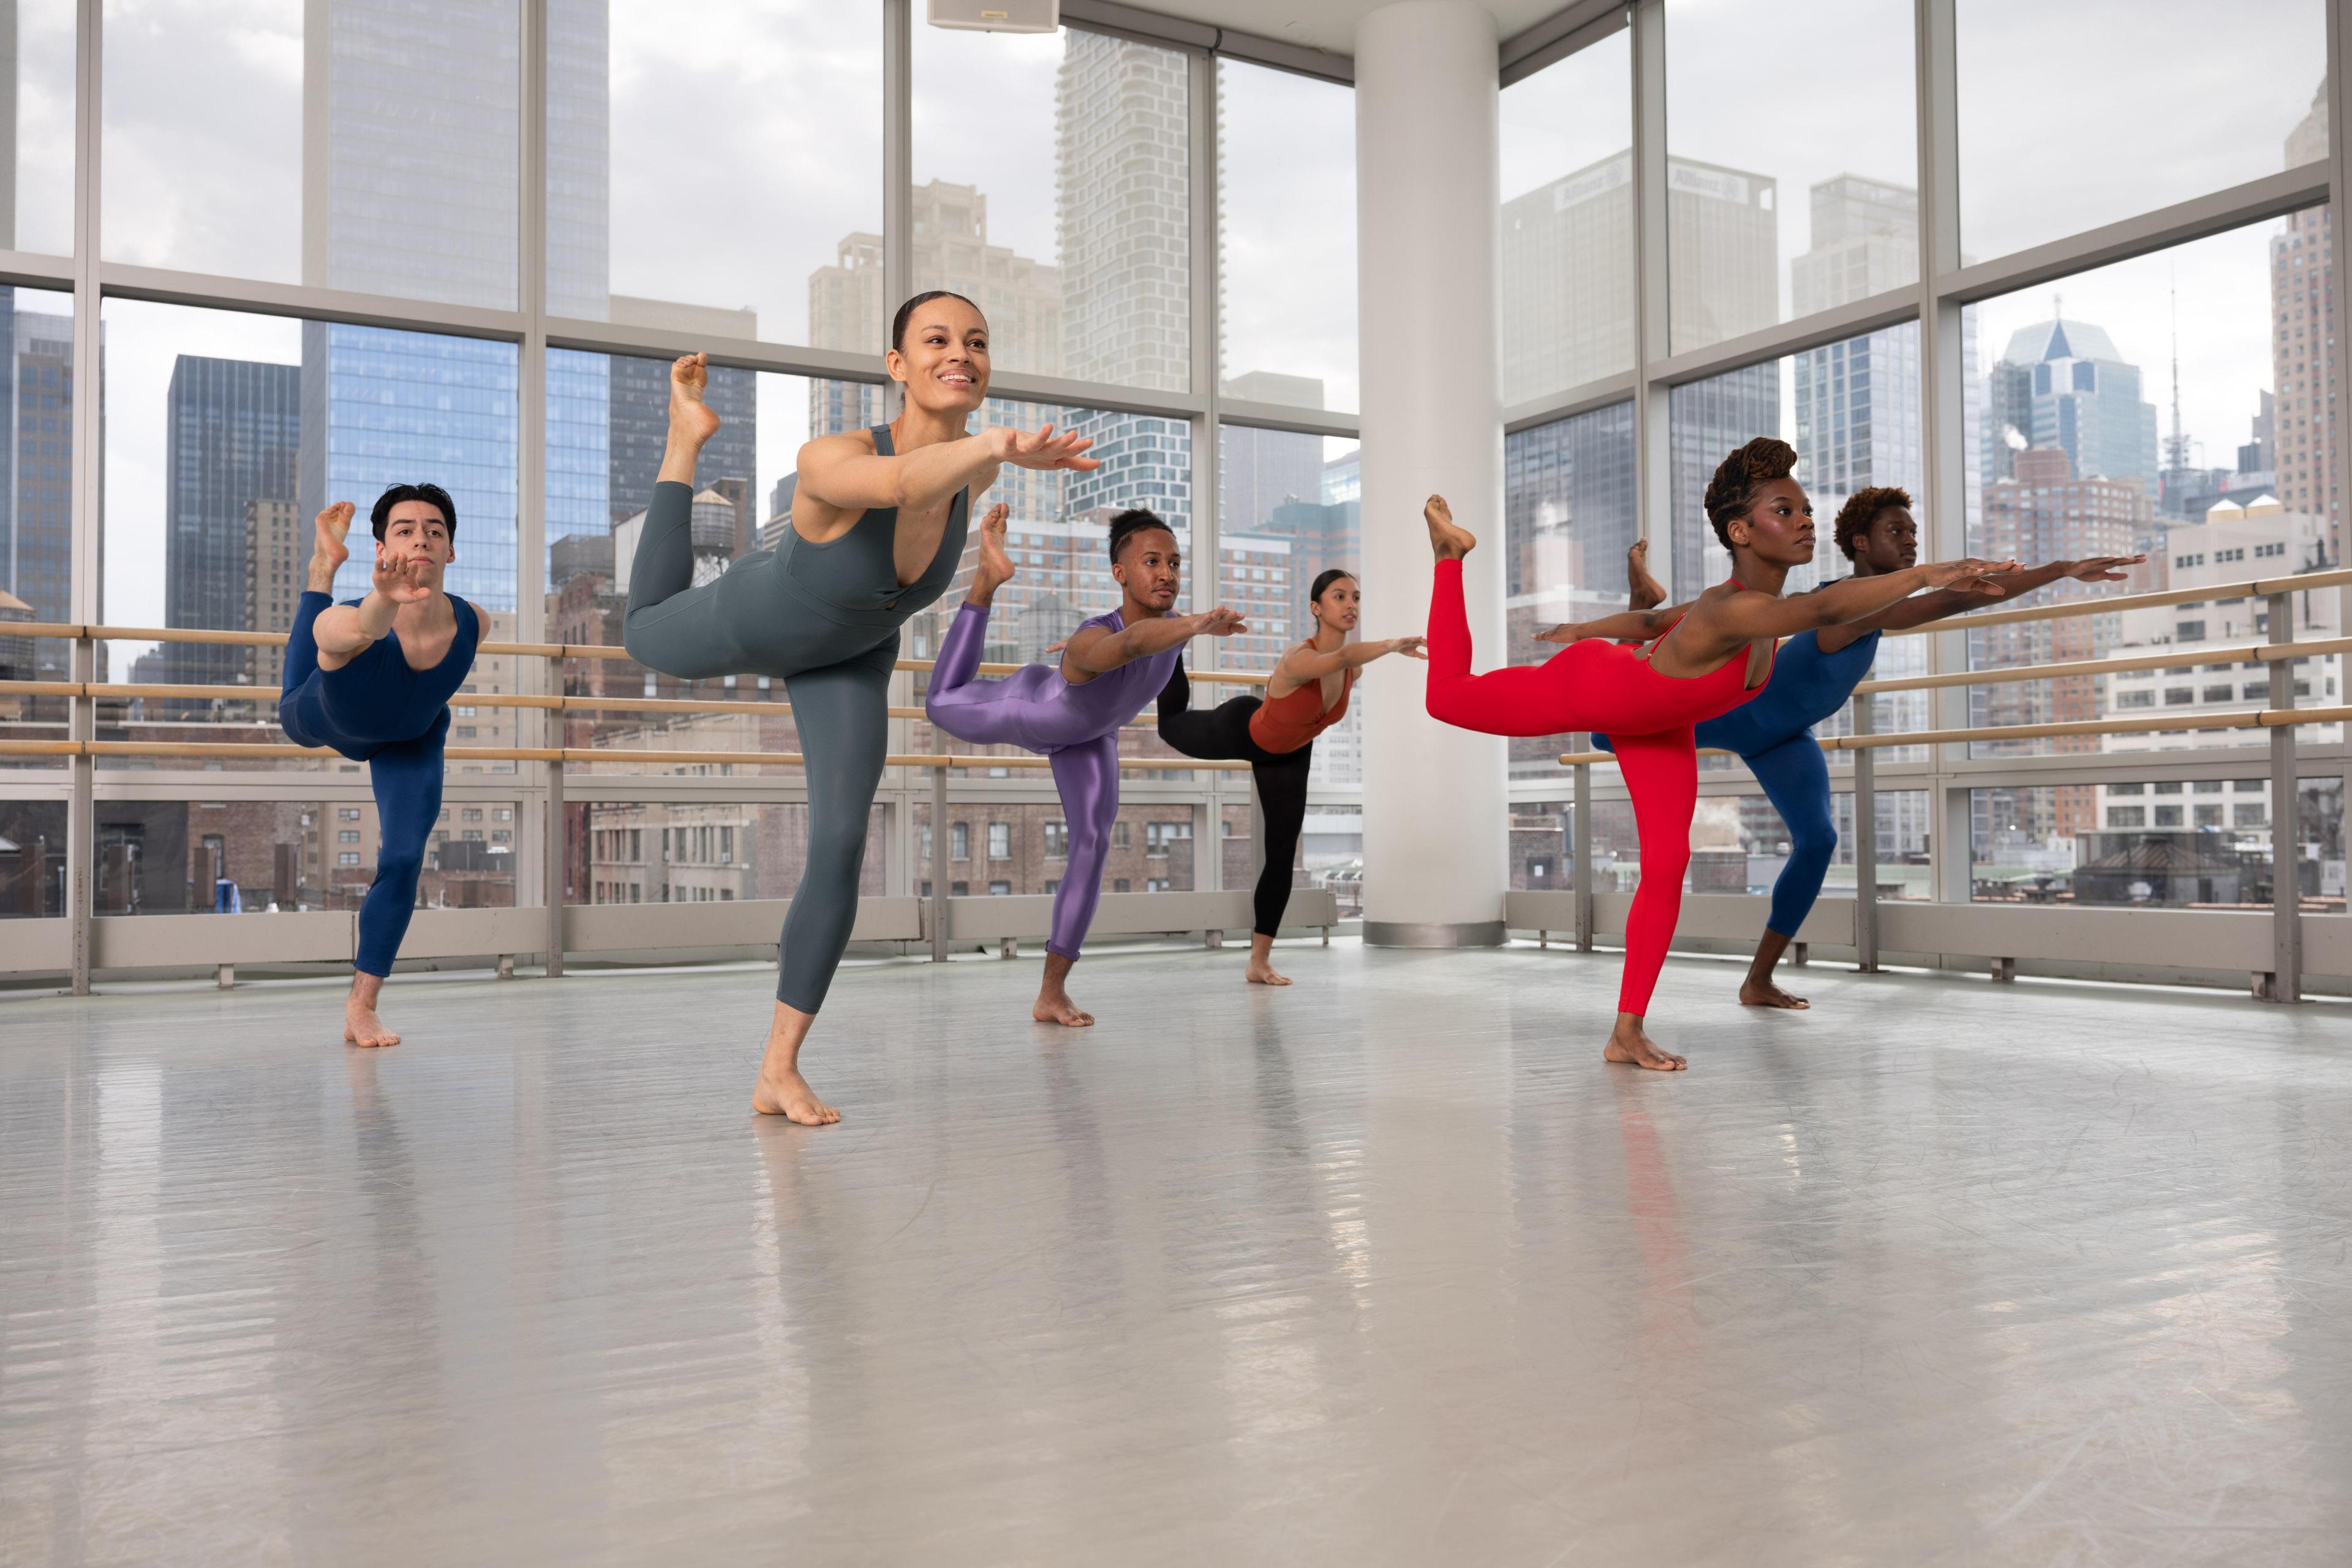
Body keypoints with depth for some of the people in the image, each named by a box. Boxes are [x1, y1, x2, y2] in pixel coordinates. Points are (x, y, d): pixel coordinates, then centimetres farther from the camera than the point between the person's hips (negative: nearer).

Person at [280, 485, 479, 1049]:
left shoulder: (471, 623, -36)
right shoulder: (346, 625, -47)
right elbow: (362, 628, -75)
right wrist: (383, 601, -97)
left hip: (412, 740, 1)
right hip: (327, 720, -1)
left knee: (403, 861, -9)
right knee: (295, 711, 34)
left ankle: (362, 1007, 8)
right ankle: (325, 563, 55)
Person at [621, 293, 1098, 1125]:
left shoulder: (976, 466, -27)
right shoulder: (828, 461, -44)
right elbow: (903, 481, -69)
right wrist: (998, 444, -89)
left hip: (850, 657, 3)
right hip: (749, 617, -3)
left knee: (840, 850, -10)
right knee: (645, 634, 31)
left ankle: (779, 1071, 3)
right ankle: (686, 435, 48)